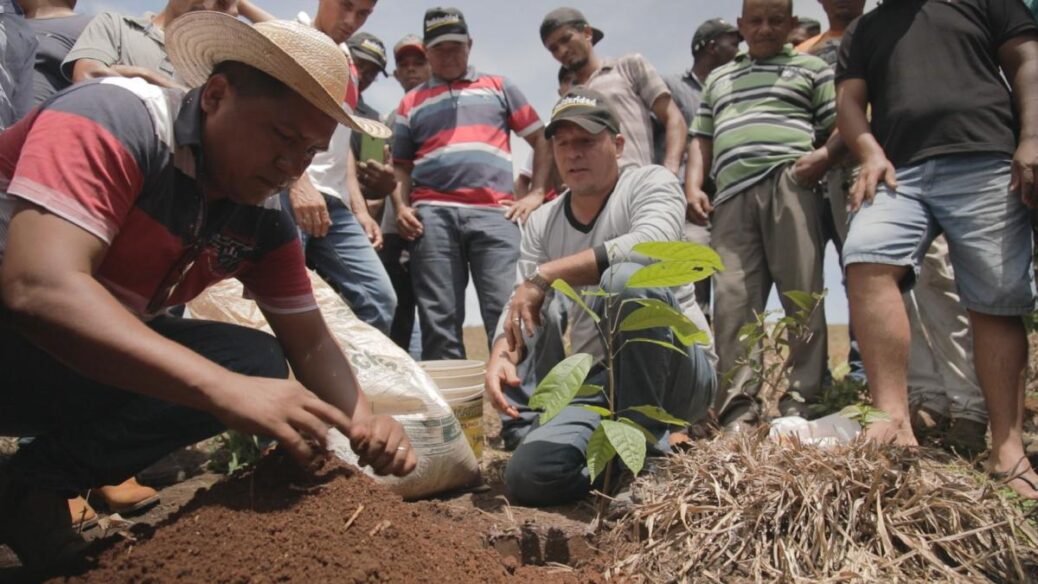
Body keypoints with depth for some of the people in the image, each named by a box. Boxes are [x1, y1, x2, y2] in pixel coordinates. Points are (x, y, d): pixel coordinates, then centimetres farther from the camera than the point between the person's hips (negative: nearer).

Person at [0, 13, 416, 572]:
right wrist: (227, 389, -43)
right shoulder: (113, 119, -23)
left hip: (92, 369, 7)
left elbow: (310, 342, 1)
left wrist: (362, 420, -21)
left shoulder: (264, 220, -3)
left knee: (254, 359, -9)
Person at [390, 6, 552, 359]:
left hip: (494, 213, -1)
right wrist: (401, 206, 3)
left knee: (506, 311, -10)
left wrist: (537, 193, 5)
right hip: (433, 214, 1)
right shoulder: (411, 102, 22)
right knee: (439, 319, -1)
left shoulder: (499, 88, 20)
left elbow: (541, 139, 18)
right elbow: (401, 165, 22)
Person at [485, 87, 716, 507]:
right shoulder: (542, 223, 11)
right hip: (597, 386, 5)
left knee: (627, 278, -34)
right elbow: (518, 307, 4)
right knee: (528, 475, -20)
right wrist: (501, 355, -19)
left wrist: (545, 275, -27)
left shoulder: (651, 183, -3)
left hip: (677, 374, -4)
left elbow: (650, 245, -26)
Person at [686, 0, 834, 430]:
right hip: (732, 196, 3)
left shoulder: (810, 67, 19)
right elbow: (702, 140, 26)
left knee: (802, 293, -8)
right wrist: (693, 186, 9)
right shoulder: (718, 79, 30)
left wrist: (825, 155, -11)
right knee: (732, 298, -9)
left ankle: (799, 401, -6)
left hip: (788, 185, -3)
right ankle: (739, 407, -10)